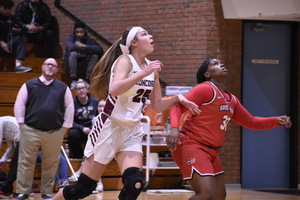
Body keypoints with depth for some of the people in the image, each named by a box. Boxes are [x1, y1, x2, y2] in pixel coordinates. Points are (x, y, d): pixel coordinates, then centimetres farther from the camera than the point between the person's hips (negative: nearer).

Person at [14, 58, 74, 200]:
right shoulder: (29, 85, 7)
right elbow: (19, 104, 8)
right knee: (26, 162, -1)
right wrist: (21, 122, 1)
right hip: (30, 131, -1)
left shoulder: (63, 87, 11)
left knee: (51, 164, 4)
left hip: (55, 133, 1)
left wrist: (66, 125, 7)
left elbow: (69, 107, 13)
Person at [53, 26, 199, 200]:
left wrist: (177, 99, -1)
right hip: (110, 127, -6)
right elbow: (115, 89, -32)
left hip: (133, 132, 6)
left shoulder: (152, 68, 8)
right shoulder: (125, 61, -13)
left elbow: (157, 106, 15)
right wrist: (144, 73, -33)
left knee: (135, 185, -13)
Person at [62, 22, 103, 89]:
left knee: (95, 56, -17)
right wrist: (86, 50, -23)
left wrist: (84, 46, -23)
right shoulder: (71, 38, -9)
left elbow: (99, 49, -18)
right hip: (69, 66, -3)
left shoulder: (88, 40, -2)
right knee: (73, 53, -31)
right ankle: (73, 80, -26)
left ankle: (87, 79, -17)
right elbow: (71, 47, -33)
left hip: (82, 66, 3)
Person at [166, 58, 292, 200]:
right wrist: (174, 128, -34)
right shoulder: (205, 89, -8)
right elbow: (178, 106, -15)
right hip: (191, 146, -9)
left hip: (211, 151, 9)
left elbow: (250, 122, 26)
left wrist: (277, 121, 13)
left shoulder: (231, 100, 16)